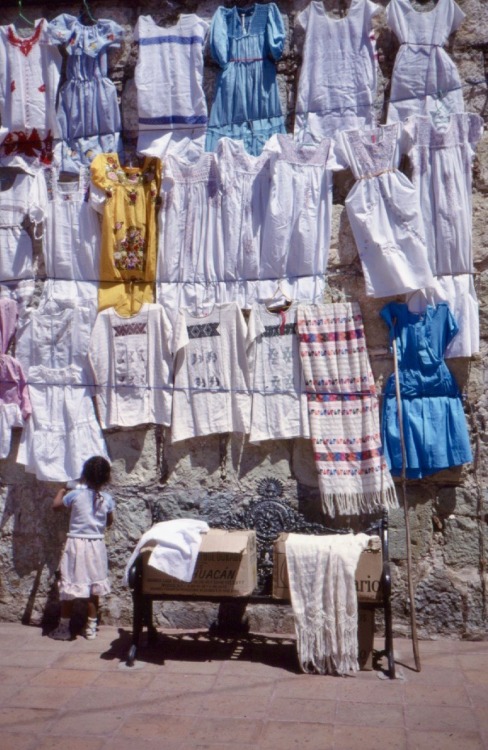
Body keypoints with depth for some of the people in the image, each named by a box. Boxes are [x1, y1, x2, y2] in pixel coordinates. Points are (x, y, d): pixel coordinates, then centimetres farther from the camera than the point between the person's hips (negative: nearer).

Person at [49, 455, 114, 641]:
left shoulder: (75, 494, -12)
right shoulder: (107, 499, -5)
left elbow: (55, 505, 5)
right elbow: (109, 522, 10)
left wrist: (63, 490, 20)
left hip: (76, 544, -2)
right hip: (97, 545, 2)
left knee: (69, 587, 8)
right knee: (93, 588, 12)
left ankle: (64, 628, 15)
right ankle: (91, 627, 18)